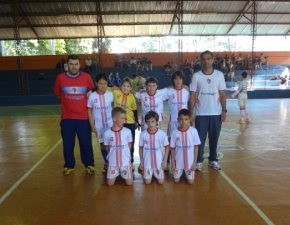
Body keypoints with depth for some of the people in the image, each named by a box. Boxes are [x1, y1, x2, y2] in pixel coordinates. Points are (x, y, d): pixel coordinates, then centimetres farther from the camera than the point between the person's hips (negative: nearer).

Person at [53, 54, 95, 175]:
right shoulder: (60, 78, -3)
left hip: (83, 117, -1)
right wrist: (69, 102, 8)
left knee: (86, 143, 7)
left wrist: (82, 103, 6)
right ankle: (69, 165, 29)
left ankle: (89, 164, 26)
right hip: (67, 118, 1)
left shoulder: (86, 77, -4)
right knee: (67, 144, 10)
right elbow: (57, 94, 12)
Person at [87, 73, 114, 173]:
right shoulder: (92, 96, -8)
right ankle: (106, 163, 26)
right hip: (99, 125, 0)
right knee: (102, 144, 12)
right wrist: (92, 125, -4)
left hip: (110, 124, 0)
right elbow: (89, 111, -2)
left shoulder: (110, 95, -6)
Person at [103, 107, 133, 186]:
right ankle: (117, 173, 34)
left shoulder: (127, 131, -10)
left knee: (129, 183, 2)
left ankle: (123, 173, 32)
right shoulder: (107, 133, -10)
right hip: (112, 162, 0)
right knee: (110, 184, 5)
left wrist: (124, 153, 1)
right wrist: (113, 155, 0)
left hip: (125, 161, 0)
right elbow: (107, 148, 4)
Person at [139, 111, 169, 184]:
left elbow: (167, 147, -4)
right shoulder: (143, 134, -12)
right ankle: (151, 173, 39)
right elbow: (140, 148, 0)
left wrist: (165, 161, -6)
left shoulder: (162, 133, -14)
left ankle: (155, 173, 37)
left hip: (159, 161, 0)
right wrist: (141, 161, 2)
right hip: (147, 162, 1)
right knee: (147, 182, 7)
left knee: (160, 182, 6)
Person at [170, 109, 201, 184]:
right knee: (176, 181, 9)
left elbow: (196, 147, -6)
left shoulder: (193, 131, -13)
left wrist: (195, 162, -6)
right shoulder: (175, 132, -11)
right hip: (178, 161, 1)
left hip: (190, 161, -1)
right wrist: (173, 163, -3)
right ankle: (181, 172, 40)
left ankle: (186, 172, 36)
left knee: (190, 182, 5)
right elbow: (172, 149, -3)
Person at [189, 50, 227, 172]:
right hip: (201, 114, -1)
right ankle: (199, 161, 19)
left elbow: (222, 94, 5)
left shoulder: (219, 75, 2)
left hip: (216, 113, 2)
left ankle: (213, 160, 28)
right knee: (200, 138, 5)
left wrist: (224, 110, -2)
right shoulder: (196, 76, -1)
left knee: (214, 138, 12)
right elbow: (192, 96, -1)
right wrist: (190, 113, -6)